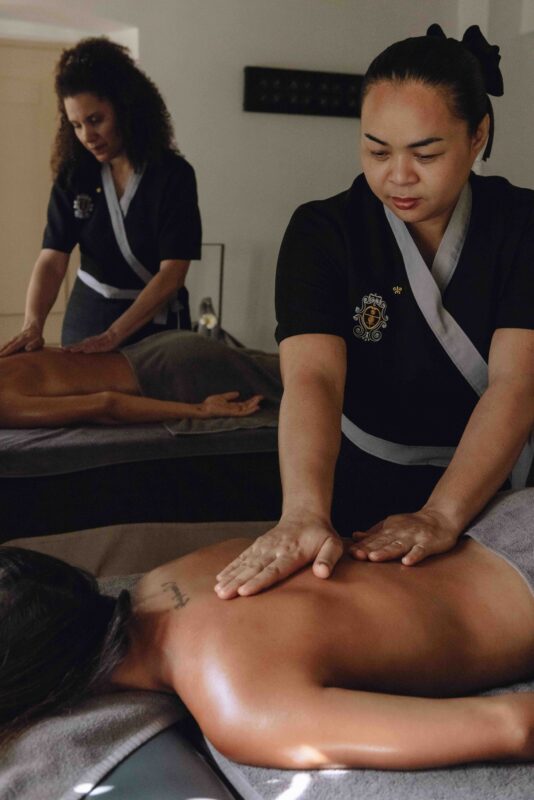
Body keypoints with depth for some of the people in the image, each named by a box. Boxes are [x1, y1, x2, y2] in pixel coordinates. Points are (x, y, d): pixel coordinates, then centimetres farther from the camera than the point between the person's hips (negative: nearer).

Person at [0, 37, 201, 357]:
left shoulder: (173, 174, -15)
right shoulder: (73, 174, -4)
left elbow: (172, 273, -20)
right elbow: (52, 260, -13)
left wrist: (113, 335, -29)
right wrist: (33, 324, -32)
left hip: (155, 321, -3)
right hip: (88, 312, 3)